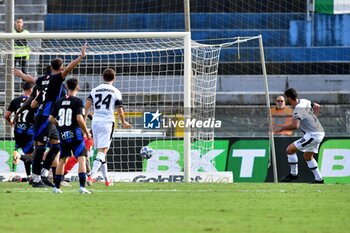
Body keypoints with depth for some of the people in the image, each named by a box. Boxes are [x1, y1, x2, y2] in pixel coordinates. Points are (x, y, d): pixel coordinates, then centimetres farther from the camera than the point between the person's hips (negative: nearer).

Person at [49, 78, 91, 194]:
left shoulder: (59, 102, 8)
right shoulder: (78, 101, -8)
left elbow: (51, 118, 9)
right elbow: (79, 119, -18)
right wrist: (87, 132, -6)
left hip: (63, 135, 5)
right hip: (75, 134, -5)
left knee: (62, 160, 17)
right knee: (82, 159, -7)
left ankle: (56, 187, 20)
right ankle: (82, 186, -20)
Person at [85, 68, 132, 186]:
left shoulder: (95, 90, 11)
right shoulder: (115, 92, 2)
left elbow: (87, 105, 0)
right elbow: (120, 111, 2)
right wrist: (124, 123, 18)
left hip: (95, 122, 4)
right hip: (107, 122, -4)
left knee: (101, 151, 13)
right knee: (102, 152, -10)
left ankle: (106, 179, 18)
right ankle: (91, 176, -27)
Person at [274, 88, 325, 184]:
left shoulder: (298, 109, -19)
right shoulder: (304, 101, 8)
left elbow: (295, 125, -34)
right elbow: (317, 106, 26)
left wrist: (282, 128, -22)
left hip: (313, 135, -10)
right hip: (320, 133, 10)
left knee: (290, 149, -7)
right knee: (308, 156, 23)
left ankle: (293, 174, 3)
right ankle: (319, 179, 23)